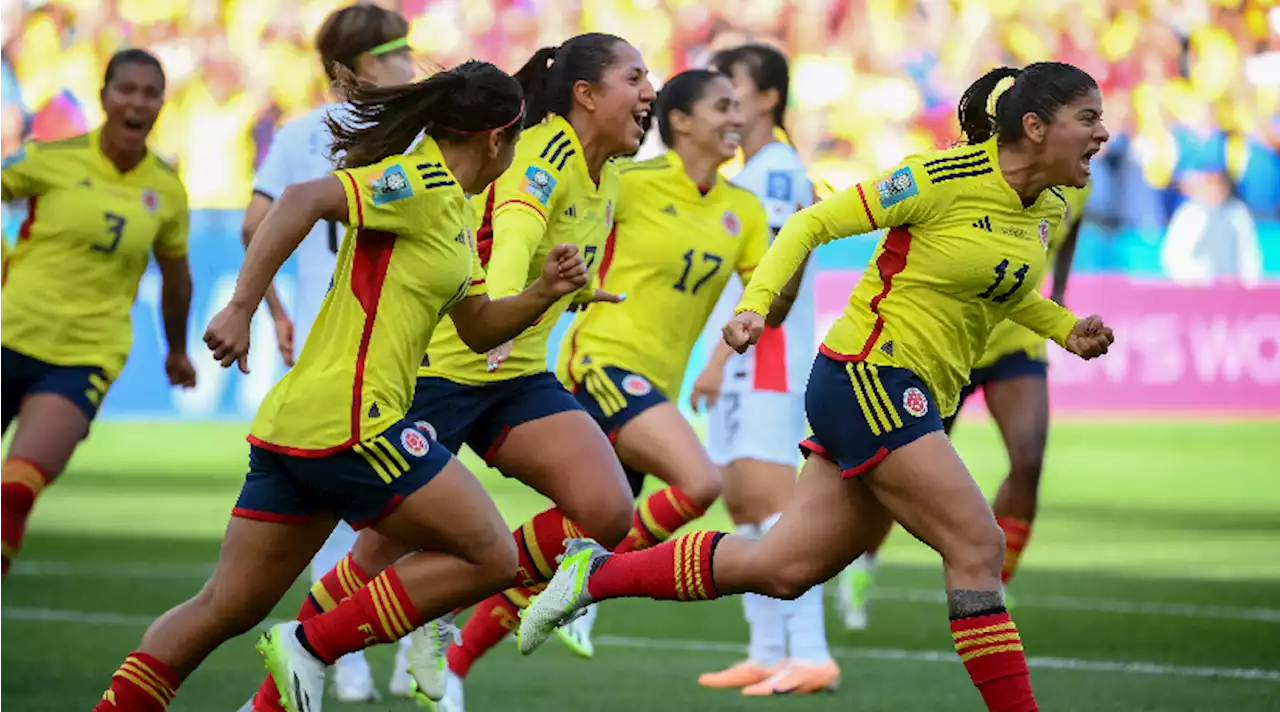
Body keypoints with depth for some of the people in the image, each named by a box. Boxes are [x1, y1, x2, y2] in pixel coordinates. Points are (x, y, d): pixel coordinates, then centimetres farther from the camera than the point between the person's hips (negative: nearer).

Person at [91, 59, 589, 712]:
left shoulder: (451, 208, 21)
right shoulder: (419, 181, -9)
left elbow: (478, 328, 27)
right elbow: (305, 200, -23)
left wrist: (543, 294, 10)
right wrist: (242, 307, -28)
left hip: (293, 428, 10)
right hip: (348, 424, -10)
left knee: (226, 609, 9)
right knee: (490, 557, -2)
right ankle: (311, 646, -5)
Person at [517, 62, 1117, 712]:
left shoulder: (1049, 210, 8)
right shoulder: (944, 178, -15)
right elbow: (812, 224, -9)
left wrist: (1065, 328, 10)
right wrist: (754, 305, -21)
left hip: (917, 400, 8)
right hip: (868, 373, -8)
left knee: (785, 568, 7)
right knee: (977, 546, -15)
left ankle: (597, 572, 18)